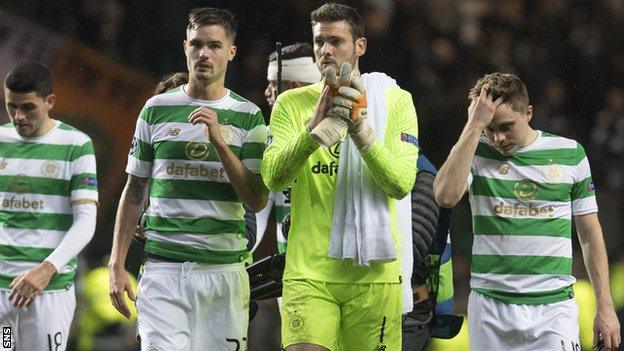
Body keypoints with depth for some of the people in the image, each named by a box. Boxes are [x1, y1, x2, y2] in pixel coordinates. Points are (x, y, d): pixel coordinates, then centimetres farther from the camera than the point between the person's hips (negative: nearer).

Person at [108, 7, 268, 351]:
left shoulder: (248, 116, 6)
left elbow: (257, 201, -1)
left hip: (225, 269, 1)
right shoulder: (157, 109, 8)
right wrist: (117, 264, 6)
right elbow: (134, 193, 12)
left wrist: (219, 140, -11)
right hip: (163, 270, -1)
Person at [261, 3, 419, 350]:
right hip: (308, 272, 0)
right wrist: (315, 125, -23)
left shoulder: (396, 101, 4)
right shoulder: (292, 104, 5)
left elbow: (401, 184, -8)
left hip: (374, 272, 1)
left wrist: (359, 127, -20)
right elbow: (273, 178, -9)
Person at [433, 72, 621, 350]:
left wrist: (605, 306, 6)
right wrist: (474, 126, -15)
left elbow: (590, 234, 11)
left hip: (554, 308, 0)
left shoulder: (569, 154, 6)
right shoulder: (474, 151, 4)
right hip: (490, 307, 0)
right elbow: (446, 196, -18)